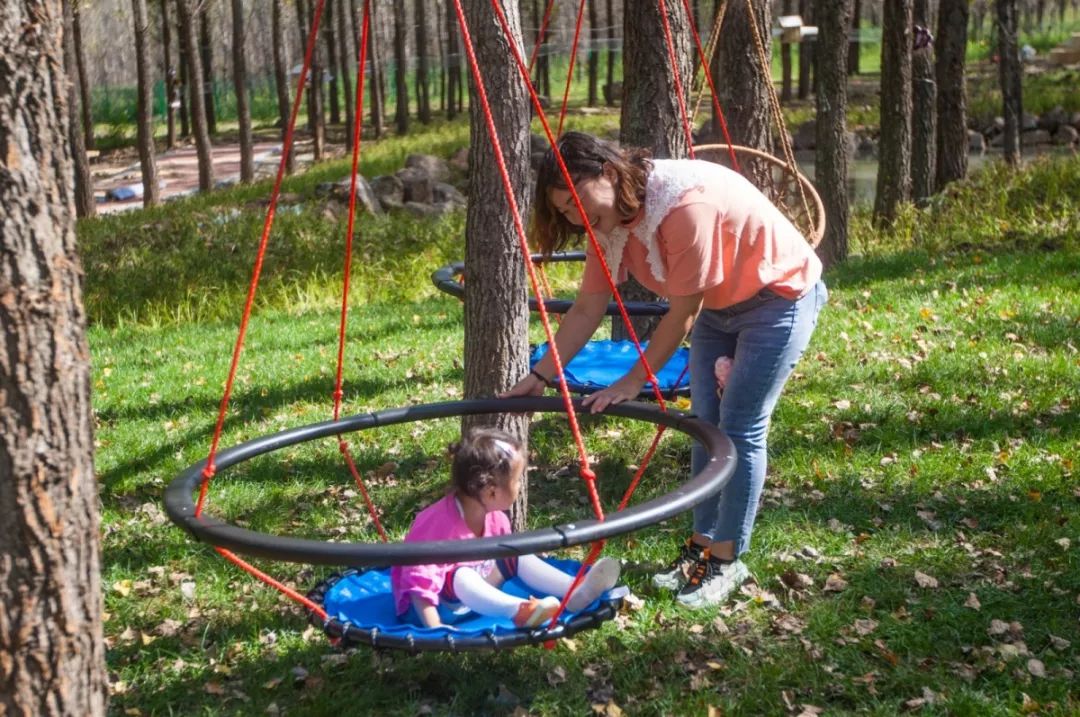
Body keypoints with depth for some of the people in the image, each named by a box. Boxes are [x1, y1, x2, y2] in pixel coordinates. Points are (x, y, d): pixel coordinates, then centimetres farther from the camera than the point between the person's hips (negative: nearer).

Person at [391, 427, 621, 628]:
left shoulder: (495, 519, -5)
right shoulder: (440, 523, -31)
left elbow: (506, 554, 11)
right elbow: (420, 581, -34)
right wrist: (435, 628, -40)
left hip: (471, 595, 8)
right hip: (436, 604, -8)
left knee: (518, 557, -2)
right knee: (462, 577, -37)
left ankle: (575, 592, -14)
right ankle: (520, 610, -53)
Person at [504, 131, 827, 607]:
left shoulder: (685, 203, -35)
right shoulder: (611, 219, -10)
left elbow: (682, 313, -28)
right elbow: (587, 309, -4)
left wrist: (633, 382, -21)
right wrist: (540, 376, -9)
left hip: (780, 296, -8)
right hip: (718, 306, 8)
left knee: (741, 428, -9)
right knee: (705, 422, 6)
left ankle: (726, 560, 2)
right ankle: (702, 545, 17)